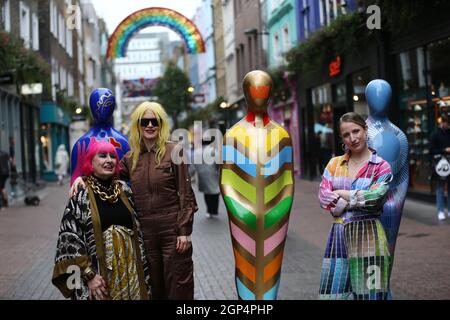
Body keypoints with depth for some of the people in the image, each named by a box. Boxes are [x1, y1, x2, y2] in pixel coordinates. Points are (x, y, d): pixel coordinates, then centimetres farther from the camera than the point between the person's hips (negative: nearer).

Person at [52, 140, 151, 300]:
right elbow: (70, 238, -9)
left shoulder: (124, 189, 8)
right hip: (99, 273, -4)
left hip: (130, 270, 4)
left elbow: (137, 230, 12)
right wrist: (89, 275, -14)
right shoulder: (81, 195, -6)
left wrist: (142, 271, 9)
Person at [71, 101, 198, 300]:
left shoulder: (174, 152, -5)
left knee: (178, 288, 3)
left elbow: (185, 193, -7)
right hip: (145, 231, 4)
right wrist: (83, 177, -9)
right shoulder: (131, 158, 8)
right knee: (154, 288, 14)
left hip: (172, 229, -4)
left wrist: (184, 231, -11)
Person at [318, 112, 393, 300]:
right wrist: (358, 199, -8)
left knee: (368, 291, -2)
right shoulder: (334, 164, 12)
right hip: (338, 235, 4)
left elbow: (374, 198, -13)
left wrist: (342, 194, -3)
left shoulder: (381, 167, 1)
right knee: (334, 290, 3)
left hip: (368, 235, -3)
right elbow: (323, 197, 1)